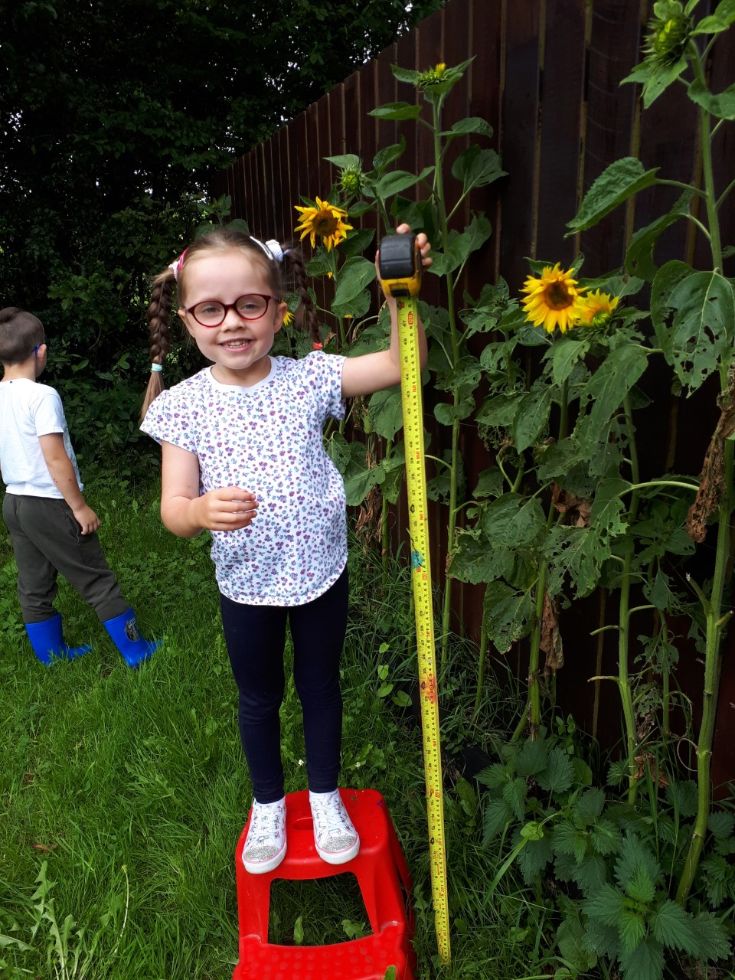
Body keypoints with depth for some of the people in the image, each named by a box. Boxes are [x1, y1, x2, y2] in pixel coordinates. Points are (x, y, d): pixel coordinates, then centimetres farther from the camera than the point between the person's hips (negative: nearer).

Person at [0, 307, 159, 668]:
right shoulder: (42, 396, -18)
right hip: (50, 504, -8)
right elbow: (56, 459, -21)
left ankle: (51, 654, 30)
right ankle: (135, 649, 13)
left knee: (34, 586, 16)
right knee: (96, 581, 3)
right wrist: (80, 506, -14)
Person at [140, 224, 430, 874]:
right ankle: (269, 805, 49)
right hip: (245, 585, 0)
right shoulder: (183, 406, -11)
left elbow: (400, 364, -14)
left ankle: (325, 796, 47)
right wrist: (201, 511, -36)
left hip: (321, 571, 0)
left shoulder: (309, 378, -11)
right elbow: (172, 509, -14)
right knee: (259, 698, 21)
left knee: (320, 686, 20)